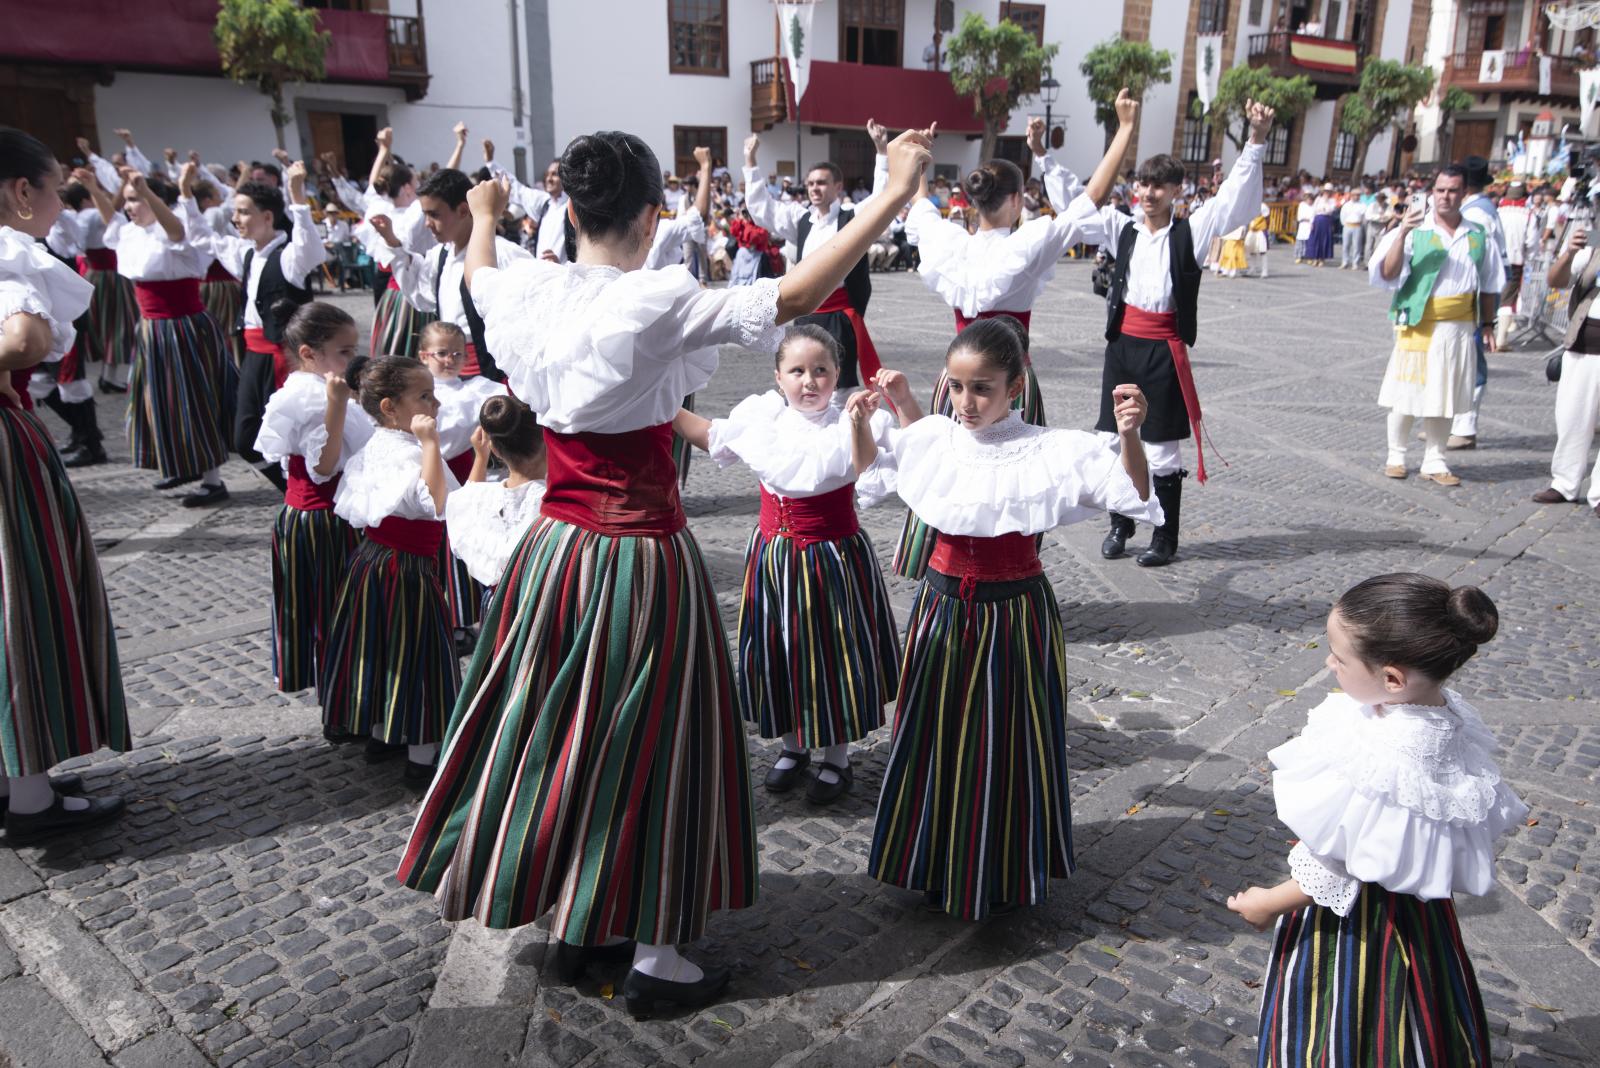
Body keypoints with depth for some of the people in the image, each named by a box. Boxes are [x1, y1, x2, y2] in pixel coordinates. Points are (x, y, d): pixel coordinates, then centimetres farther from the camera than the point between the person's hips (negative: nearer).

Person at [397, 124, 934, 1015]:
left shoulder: (529, 292, -1)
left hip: (554, 546, 6)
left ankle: (578, 923, 36)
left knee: (565, 732, 18)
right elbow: (796, 296, -27)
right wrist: (894, 195, -22)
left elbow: (477, 275, 23)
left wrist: (483, 216, 45)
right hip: (643, 556, -6)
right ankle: (655, 956, 22)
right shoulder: (660, 302, -20)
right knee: (647, 742, 8)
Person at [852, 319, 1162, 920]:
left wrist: (1129, 436, -31)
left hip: (1014, 616, -3)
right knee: (938, 733, 16)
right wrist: (860, 423, -3)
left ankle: (1006, 872, 33)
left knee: (1007, 739, 9)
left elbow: (1135, 497, -16)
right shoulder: (932, 438, -3)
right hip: (943, 609, 4)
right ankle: (941, 863, 38)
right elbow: (868, 469, 15)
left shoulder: (1051, 452, -14)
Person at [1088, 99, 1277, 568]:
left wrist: (1256, 142, -22)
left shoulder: (1190, 232, -1)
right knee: (1115, 438, 11)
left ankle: (1165, 538, 17)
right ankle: (1120, 525, 28)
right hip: (1122, 342, 3)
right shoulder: (1122, 229, 6)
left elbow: (1235, 199, -11)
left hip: (1164, 349, -3)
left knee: (1163, 447, 4)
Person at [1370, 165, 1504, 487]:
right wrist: (1402, 233, -27)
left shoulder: (1478, 236, 7)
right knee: (1407, 394, 1)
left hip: (1460, 327, 3)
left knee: (1444, 397, 9)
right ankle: (1396, 456, 17)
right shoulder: (1415, 231, -5)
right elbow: (1387, 273, -16)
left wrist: (1487, 323, 12)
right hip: (1419, 326, -3)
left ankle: (1434, 461, 18)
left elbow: (1490, 284, 16)